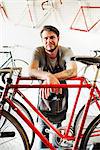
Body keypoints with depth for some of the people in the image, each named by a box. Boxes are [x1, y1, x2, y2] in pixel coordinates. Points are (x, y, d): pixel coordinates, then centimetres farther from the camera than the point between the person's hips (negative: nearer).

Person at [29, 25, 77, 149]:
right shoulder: (38, 52, -16)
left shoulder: (66, 51, -15)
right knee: (43, 133, 0)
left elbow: (73, 71, -33)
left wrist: (51, 78, -48)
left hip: (60, 92, 1)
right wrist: (48, 76, -53)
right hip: (44, 93, -1)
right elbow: (31, 71, -33)